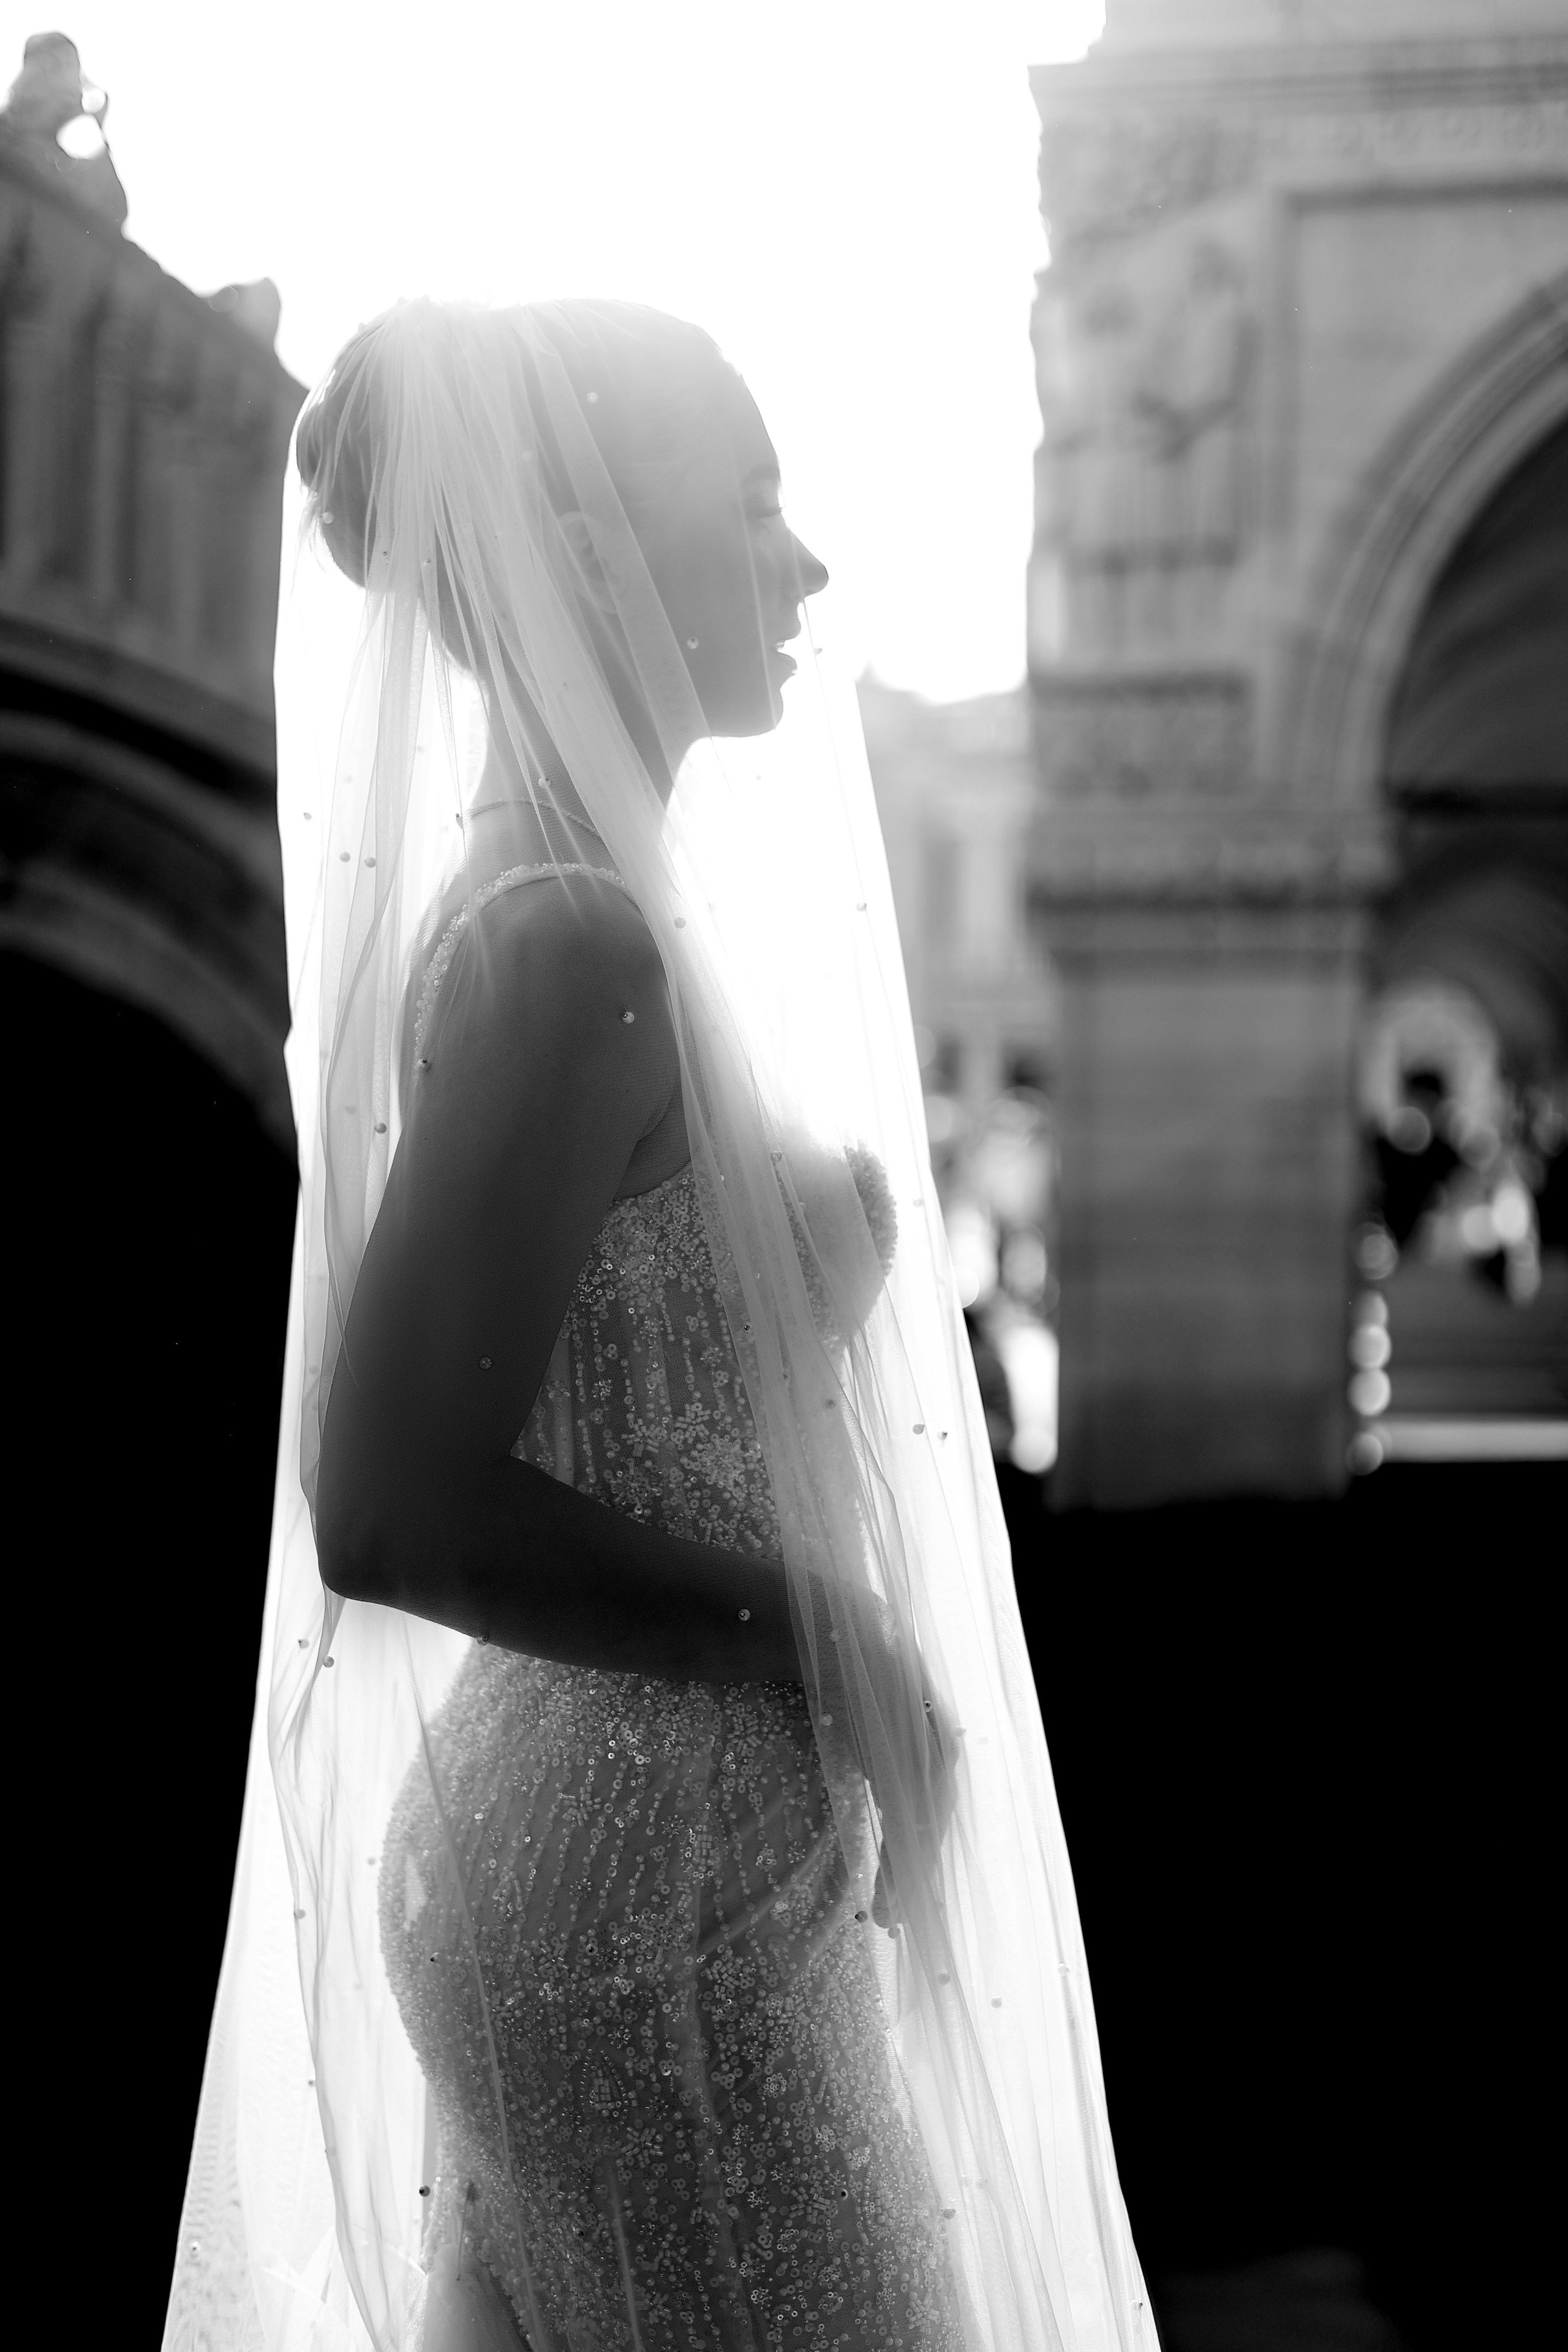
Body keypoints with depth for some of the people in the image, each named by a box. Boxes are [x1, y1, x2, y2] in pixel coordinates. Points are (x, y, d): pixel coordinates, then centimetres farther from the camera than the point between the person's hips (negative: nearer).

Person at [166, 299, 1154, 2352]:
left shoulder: (529, 908, 9)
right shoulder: (571, 941, -19)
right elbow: (386, 1507, -26)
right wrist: (835, 1652, -17)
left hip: (572, 1837, 9)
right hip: (652, 1889, -9)